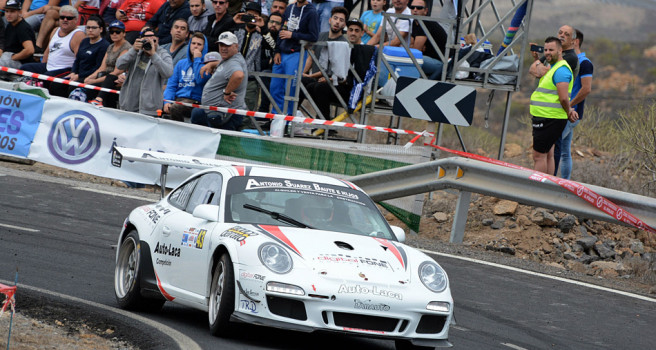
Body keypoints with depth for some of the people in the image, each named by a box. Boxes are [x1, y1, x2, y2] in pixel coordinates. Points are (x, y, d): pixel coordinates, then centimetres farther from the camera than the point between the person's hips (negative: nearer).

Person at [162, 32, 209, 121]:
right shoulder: (181, 63, 21)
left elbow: (200, 80, -15)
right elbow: (171, 84, 15)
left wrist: (197, 59, -7)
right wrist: (167, 101, -3)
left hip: (194, 100, -5)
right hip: (177, 99, 5)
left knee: (174, 108, -36)